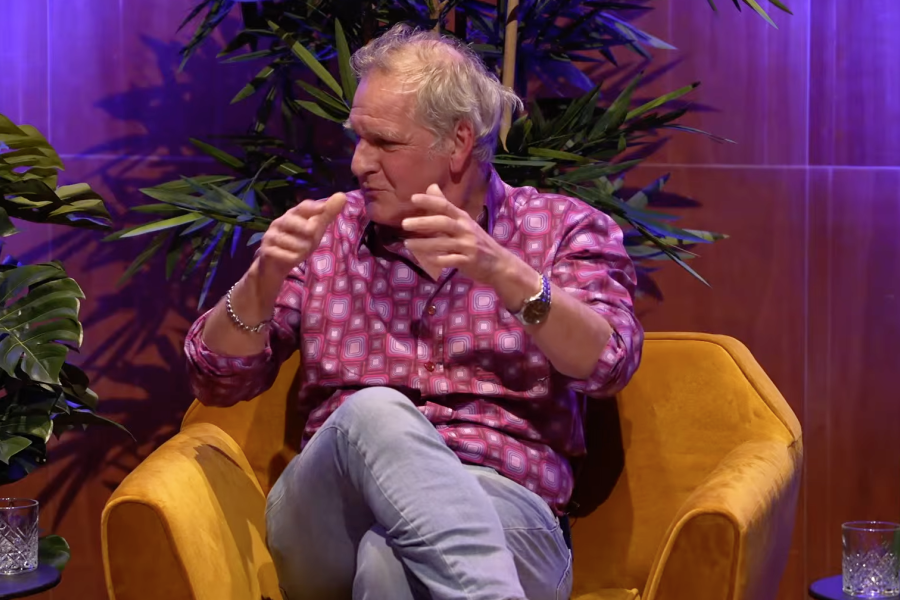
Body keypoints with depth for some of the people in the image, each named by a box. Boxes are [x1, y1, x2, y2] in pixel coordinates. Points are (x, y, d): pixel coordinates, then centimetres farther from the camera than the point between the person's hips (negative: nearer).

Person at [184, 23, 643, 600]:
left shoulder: (564, 227, 10)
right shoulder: (329, 232, 16)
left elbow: (607, 364, -9)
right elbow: (217, 378, 11)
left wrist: (502, 272, -25)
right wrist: (264, 277, -8)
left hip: (504, 511, -3)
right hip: (332, 523, 3)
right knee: (374, 412, -33)